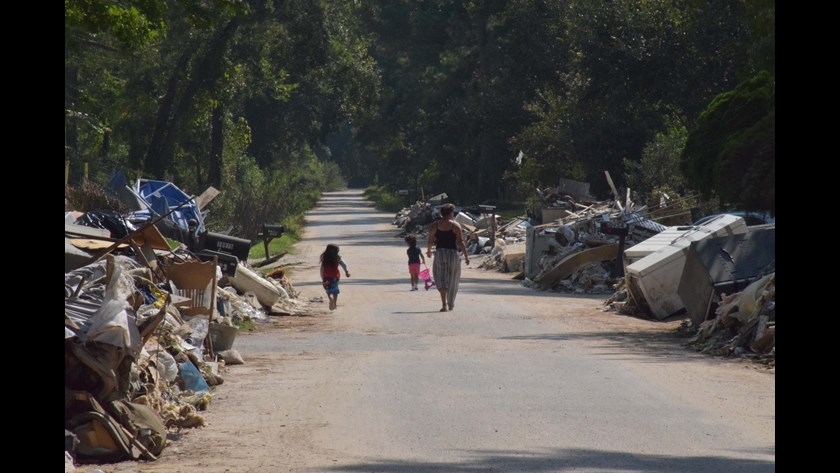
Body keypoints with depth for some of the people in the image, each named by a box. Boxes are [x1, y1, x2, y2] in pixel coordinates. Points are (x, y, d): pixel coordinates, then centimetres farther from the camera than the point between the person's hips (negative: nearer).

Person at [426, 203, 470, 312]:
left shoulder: (435, 225, 3)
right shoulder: (455, 225, -4)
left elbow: (430, 241, 6)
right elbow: (460, 242, -8)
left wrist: (428, 251, 26)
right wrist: (466, 256, -3)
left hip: (439, 253, 1)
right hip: (452, 253, -1)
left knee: (441, 279, -1)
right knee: (452, 280, 14)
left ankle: (444, 304, -21)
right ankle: (451, 304, 25)